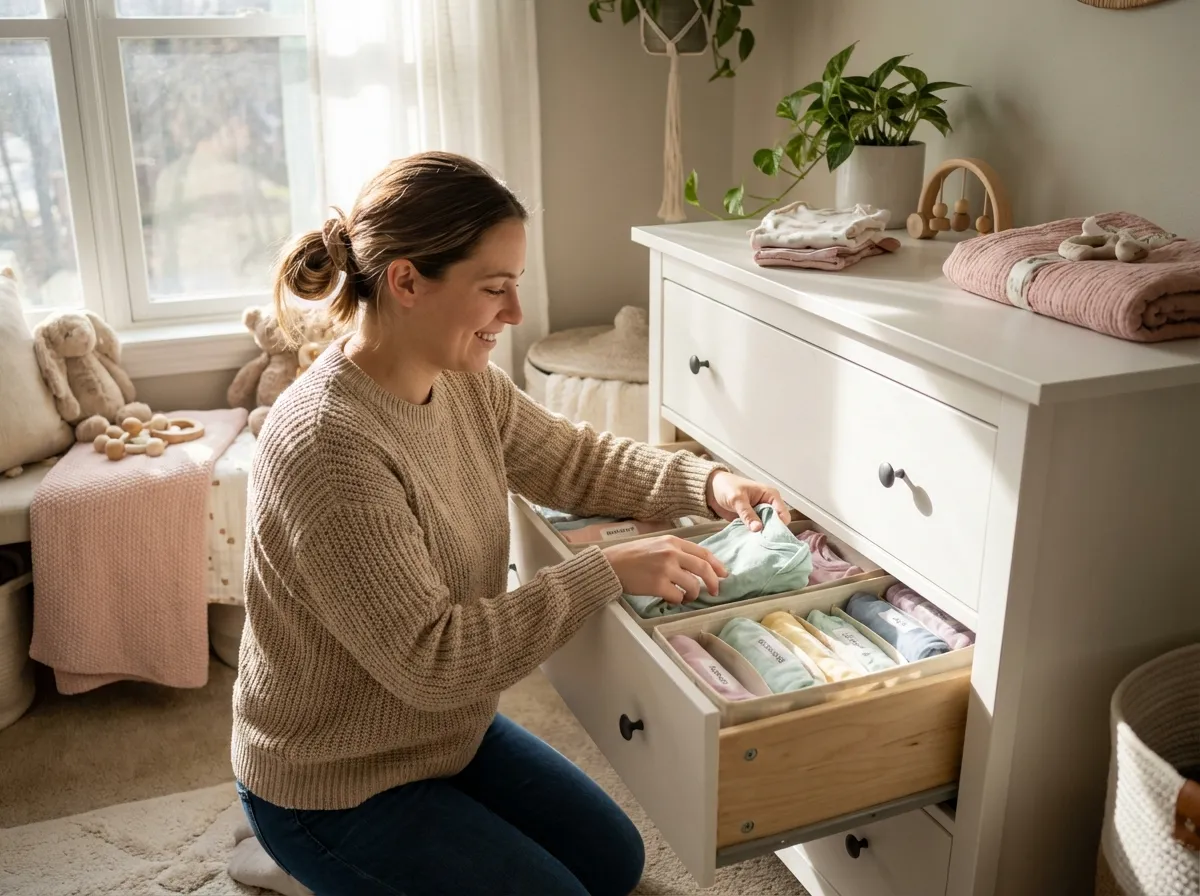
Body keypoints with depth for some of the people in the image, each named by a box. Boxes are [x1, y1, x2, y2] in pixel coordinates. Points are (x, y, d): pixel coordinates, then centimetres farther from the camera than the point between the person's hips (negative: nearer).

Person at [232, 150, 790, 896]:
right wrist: (609, 573, -32)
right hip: (336, 786, -8)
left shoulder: (463, 381, -9)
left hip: (447, 732, 8)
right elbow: (431, 660, -33)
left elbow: (570, 457, 6)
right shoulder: (327, 447, -34)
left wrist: (705, 482, -9)